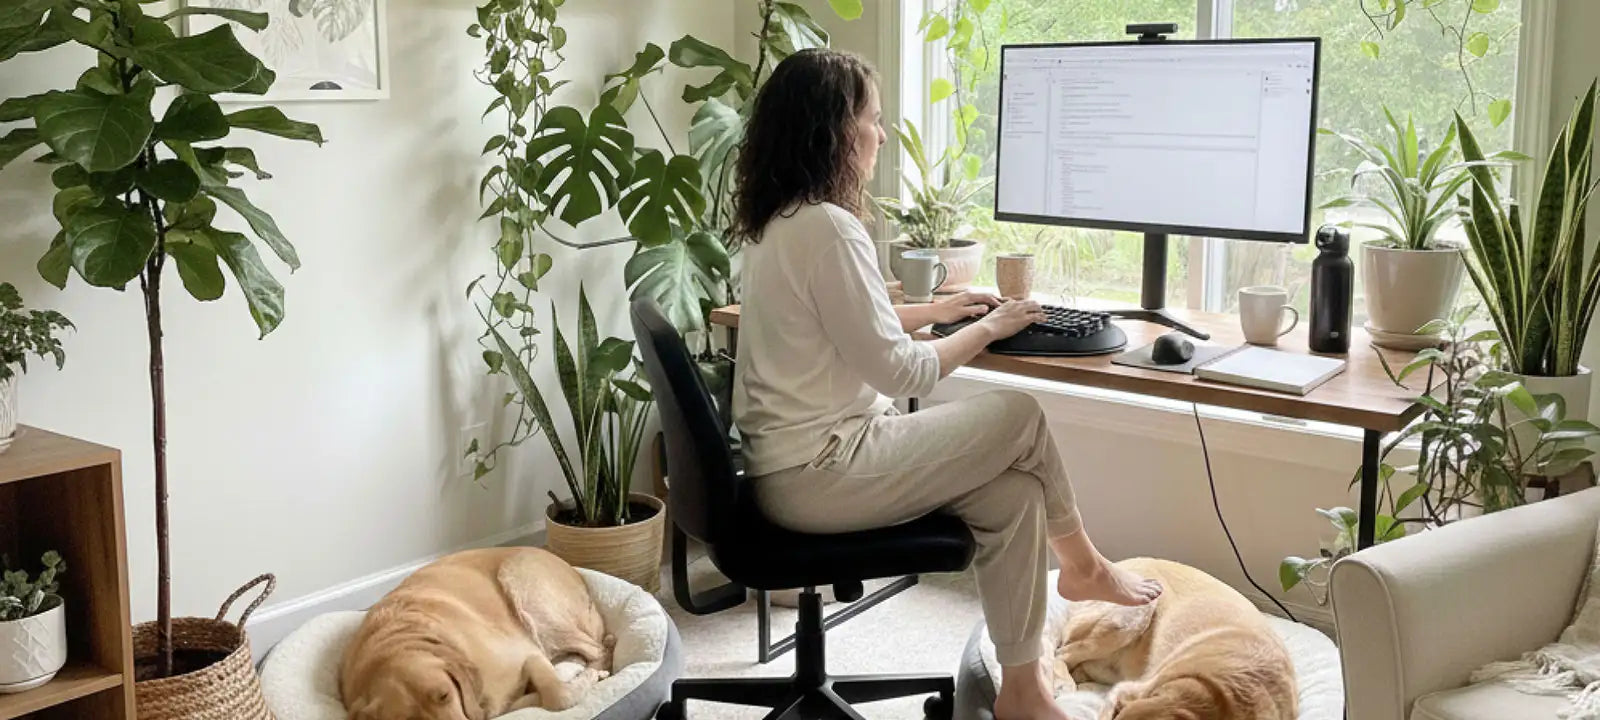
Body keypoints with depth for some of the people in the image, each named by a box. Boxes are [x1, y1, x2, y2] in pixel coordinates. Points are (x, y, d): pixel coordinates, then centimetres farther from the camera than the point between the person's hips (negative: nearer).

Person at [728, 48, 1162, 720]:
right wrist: (987, 329, -2)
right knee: (1020, 416, 2)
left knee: (1013, 493, 4)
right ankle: (1082, 567, 26)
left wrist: (934, 309, 25)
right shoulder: (827, 227, -21)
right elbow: (899, 371, -17)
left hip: (793, 464, 9)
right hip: (820, 475, -9)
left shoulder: (778, 220, 10)